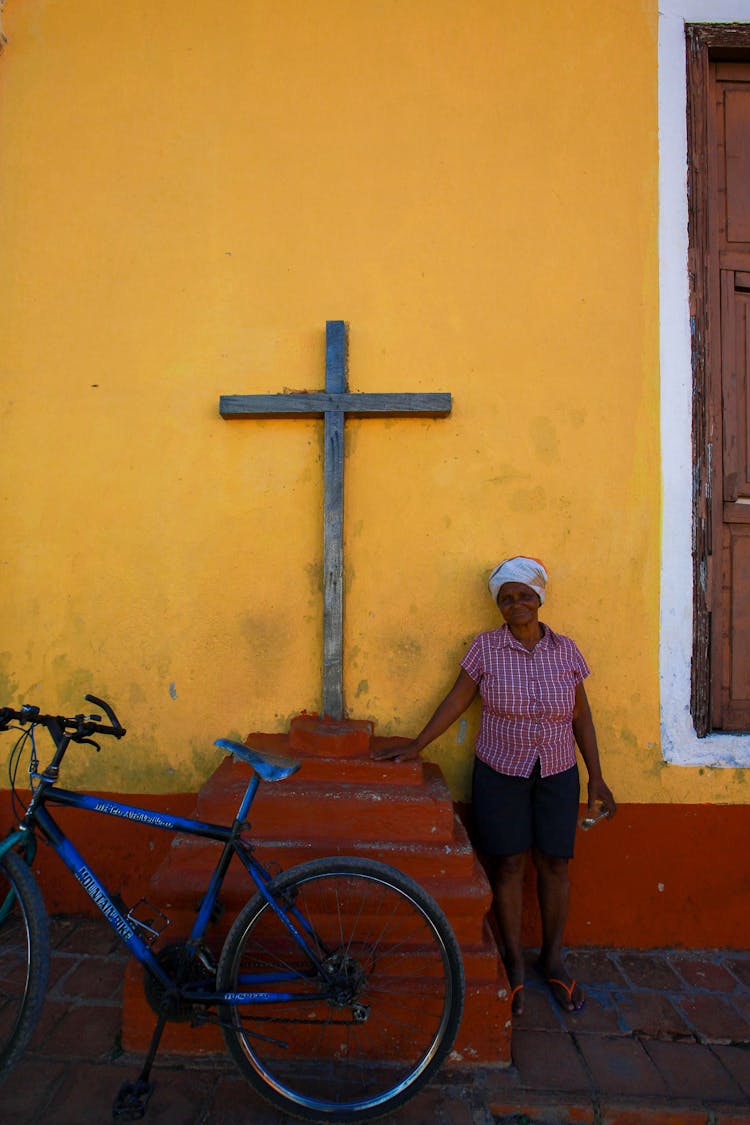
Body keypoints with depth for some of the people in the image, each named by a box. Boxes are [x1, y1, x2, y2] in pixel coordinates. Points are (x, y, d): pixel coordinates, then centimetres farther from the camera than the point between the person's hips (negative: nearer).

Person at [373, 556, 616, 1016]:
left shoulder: (566, 649, 0)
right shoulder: (486, 647, -5)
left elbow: (581, 716, 5)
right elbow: (457, 699, -1)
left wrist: (596, 777, 4)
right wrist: (416, 746, -3)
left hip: (558, 774, 2)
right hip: (500, 772, -1)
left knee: (555, 864, 8)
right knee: (508, 864, 5)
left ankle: (553, 958, 29)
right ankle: (514, 962, 23)